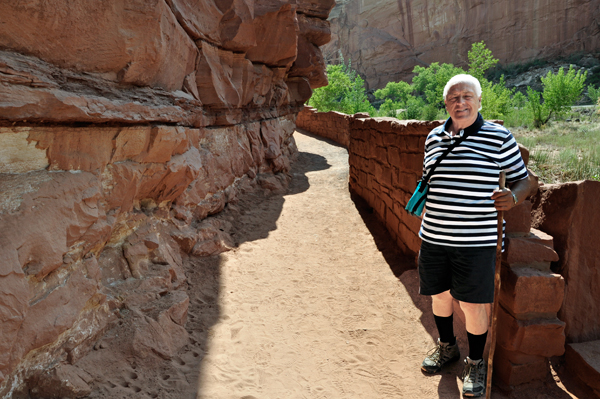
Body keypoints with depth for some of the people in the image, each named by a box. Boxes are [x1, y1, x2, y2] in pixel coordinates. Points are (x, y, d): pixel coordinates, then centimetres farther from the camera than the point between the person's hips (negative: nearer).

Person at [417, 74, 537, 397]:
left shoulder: (499, 137, -6)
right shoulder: (434, 138, 8)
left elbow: (524, 180, -1)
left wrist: (513, 198, -21)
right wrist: (423, 212, 14)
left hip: (475, 241, -4)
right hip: (434, 238, 5)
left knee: (472, 305, 5)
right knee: (439, 295, 18)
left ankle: (476, 363, 30)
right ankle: (447, 347, 44)